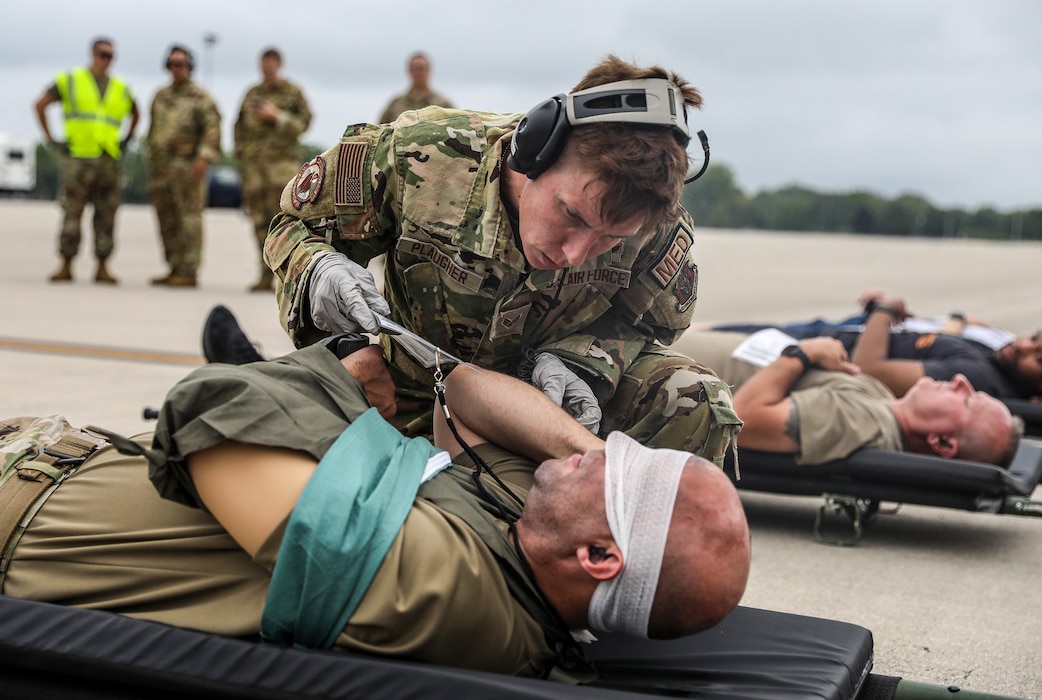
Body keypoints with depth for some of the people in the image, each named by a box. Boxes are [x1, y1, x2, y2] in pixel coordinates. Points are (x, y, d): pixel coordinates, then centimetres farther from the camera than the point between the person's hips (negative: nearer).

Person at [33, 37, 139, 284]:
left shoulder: (121, 89, 13)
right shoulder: (69, 81, 4)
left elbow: (135, 114, 31)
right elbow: (40, 105, 7)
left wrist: (127, 139, 19)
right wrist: (50, 139, 2)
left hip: (109, 159, 3)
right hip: (78, 158, -3)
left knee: (106, 217, 2)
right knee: (71, 214, -5)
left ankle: (102, 268, 8)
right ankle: (66, 267, 0)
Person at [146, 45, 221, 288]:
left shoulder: (200, 97, -4)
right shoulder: (161, 96, 17)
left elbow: (213, 128, -13)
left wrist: (204, 158, -25)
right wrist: (151, 163, 19)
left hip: (187, 165, -7)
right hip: (161, 166, 7)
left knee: (189, 219, -8)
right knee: (167, 221, 7)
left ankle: (189, 273, -7)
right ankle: (175, 270, 13)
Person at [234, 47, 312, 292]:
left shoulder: (292, 92, 5)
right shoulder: (252, 93, 19)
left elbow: (303, 122, -3)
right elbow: (241, 125, 23)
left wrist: (277, 117, -13)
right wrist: (241, 151, 12)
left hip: (283, 159, -5)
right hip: (253, 161, 5)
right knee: (260, 220, 3)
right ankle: (266, 274, 7)